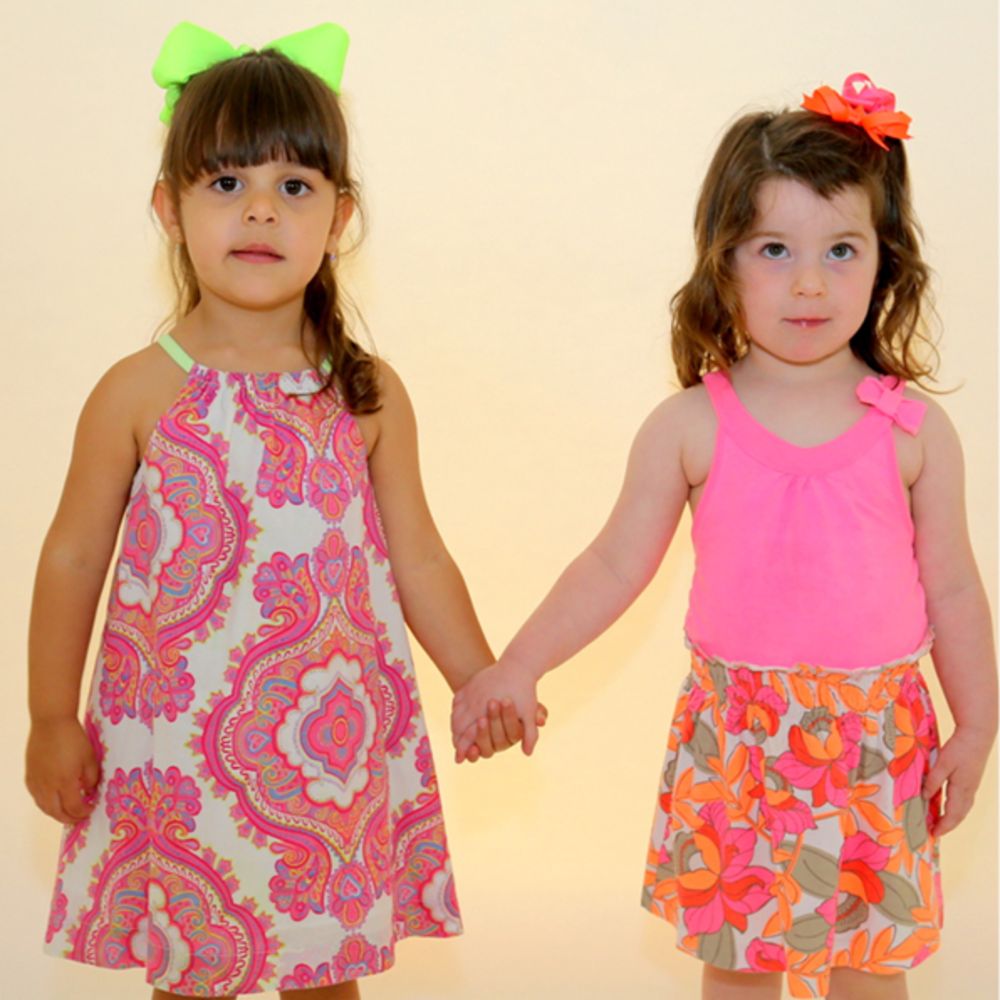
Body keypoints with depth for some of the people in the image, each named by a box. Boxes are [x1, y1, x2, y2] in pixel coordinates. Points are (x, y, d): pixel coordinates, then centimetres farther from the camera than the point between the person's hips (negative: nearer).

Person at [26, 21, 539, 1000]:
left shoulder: (367, 395, -1)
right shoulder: (140, 393, -6)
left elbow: (416, 558, 7)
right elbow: (74, 558, 1)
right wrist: (52, 720, 3)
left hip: (332, 744, 2)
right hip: (177, 748, -1)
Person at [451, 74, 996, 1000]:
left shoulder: (915, 431, -4)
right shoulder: (690, 427, -5)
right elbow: (614, 568, 1)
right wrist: (514, 670, -4)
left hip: (874, 742, 0)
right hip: (735, 736, 0)